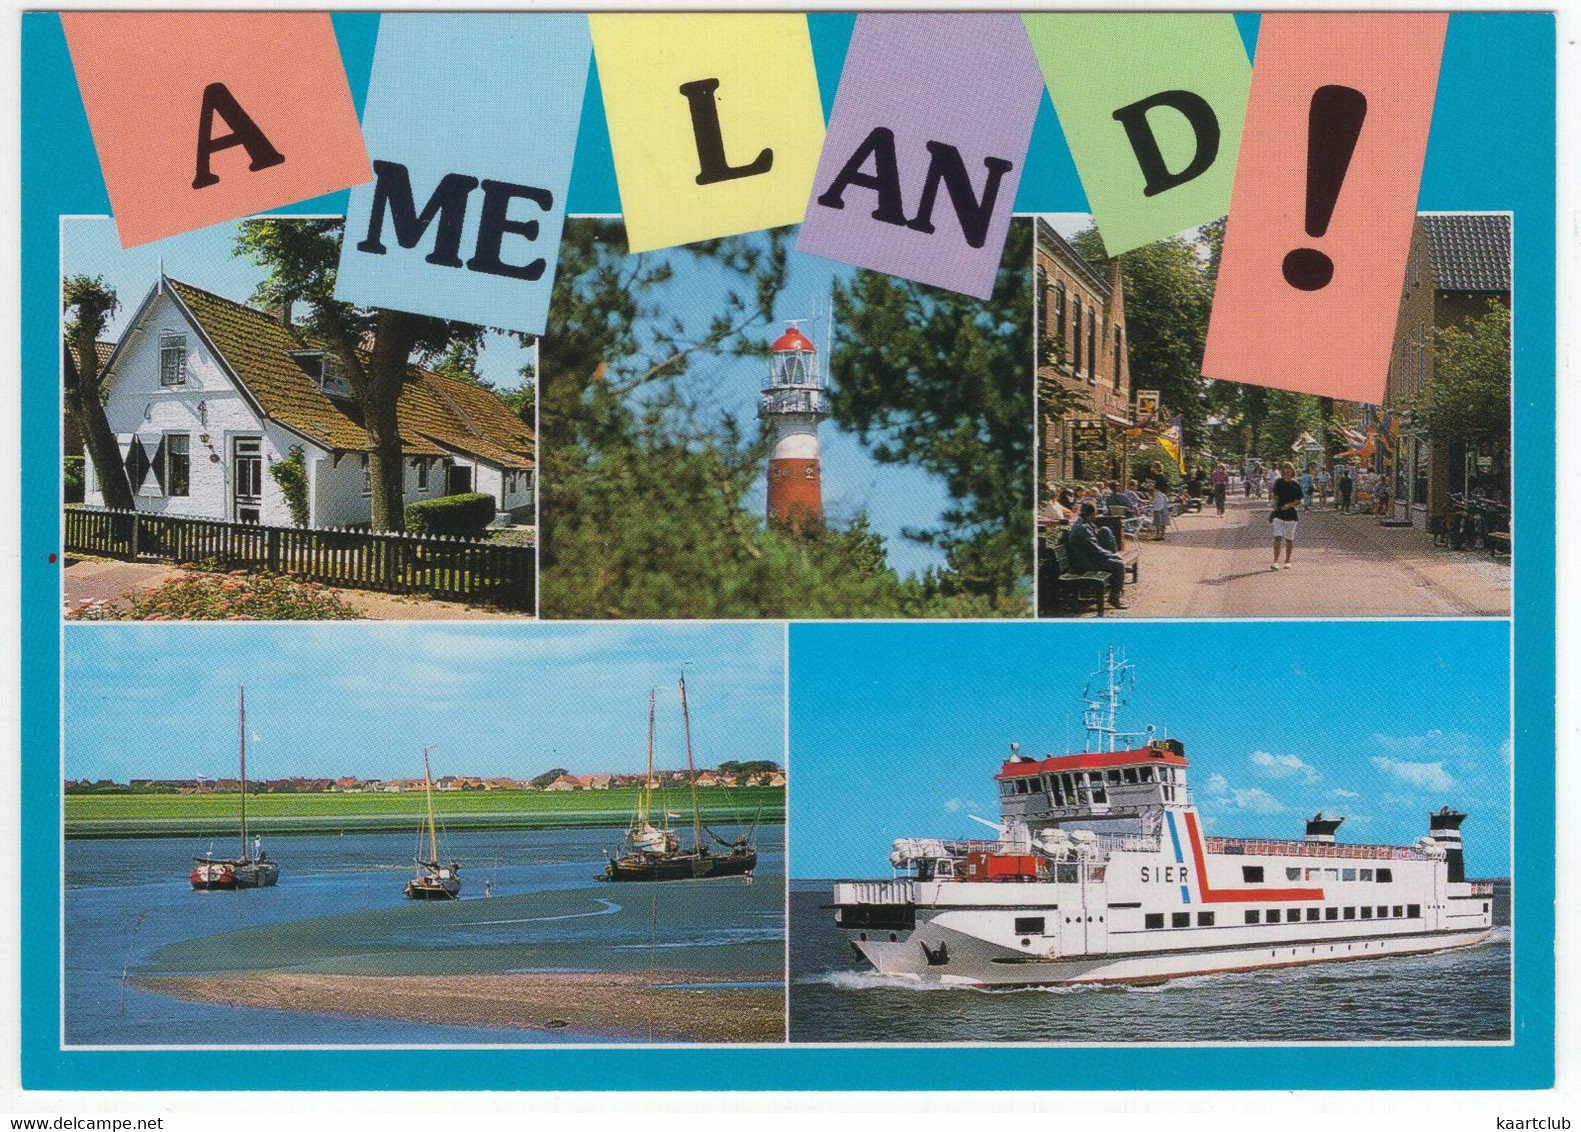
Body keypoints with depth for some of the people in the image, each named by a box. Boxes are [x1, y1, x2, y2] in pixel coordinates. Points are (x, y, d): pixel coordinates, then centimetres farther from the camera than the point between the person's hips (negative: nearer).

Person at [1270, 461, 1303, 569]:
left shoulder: (1296, 484, 0)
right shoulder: (1278, 482, 6)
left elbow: (1299, 500, 0)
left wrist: (1290, 505, -16)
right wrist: (1275, 505, 0)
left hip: (1291, 514, 0)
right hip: (1279, 513, 0)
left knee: (1289, 539, 7)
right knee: (1277, 537, -13)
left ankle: (1287, 561, 21)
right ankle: (1275, 561, -15)